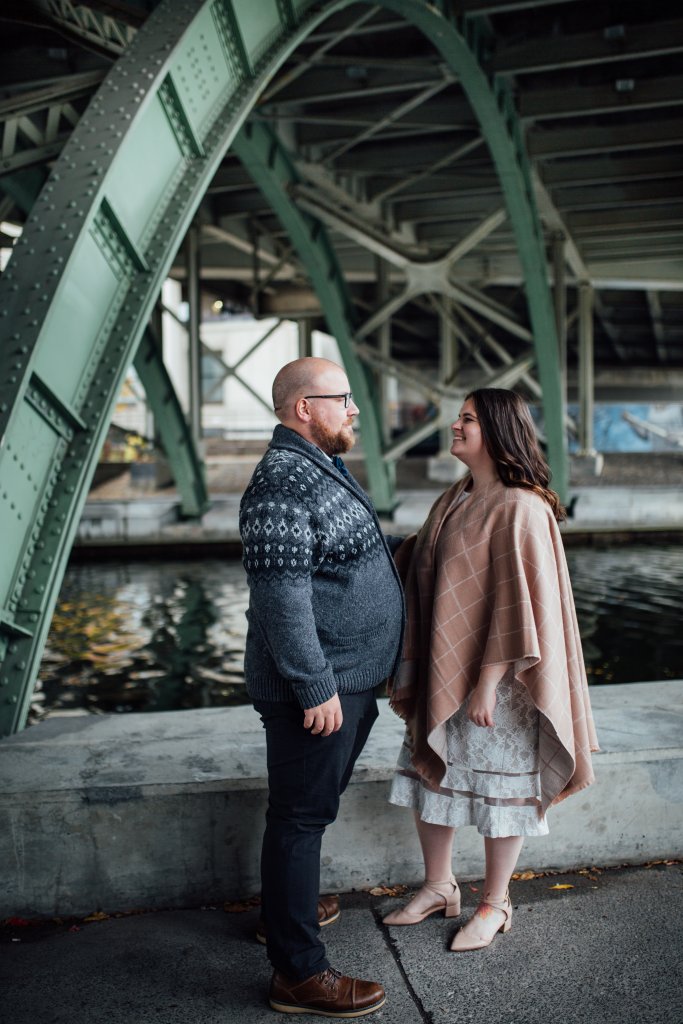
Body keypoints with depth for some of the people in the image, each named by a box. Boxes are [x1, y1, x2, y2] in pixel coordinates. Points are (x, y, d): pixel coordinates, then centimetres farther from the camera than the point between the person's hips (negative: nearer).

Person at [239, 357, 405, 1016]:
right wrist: (315, 687, -25)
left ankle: (286, 908, 43)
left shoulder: (322, 469, 13)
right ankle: (299, 974, 11)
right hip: (317, 688, -10)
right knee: (301, 815, 0)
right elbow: (282, 598, -27)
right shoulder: (282, 483, -22)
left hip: (346, 678, 10)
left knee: (311, 806, 24)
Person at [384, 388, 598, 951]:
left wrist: (487, 682, -20)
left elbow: (519, 606, -20)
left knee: (499, 787, 7)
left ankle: (495, 904, 26)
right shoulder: (455, 499, 8)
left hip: (493, 675, -8)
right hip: (441, 671, 8)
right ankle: (439, 886, 35)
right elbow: (421, 570, 15)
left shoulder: (521, 509, -18)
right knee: (430, 774, 16)